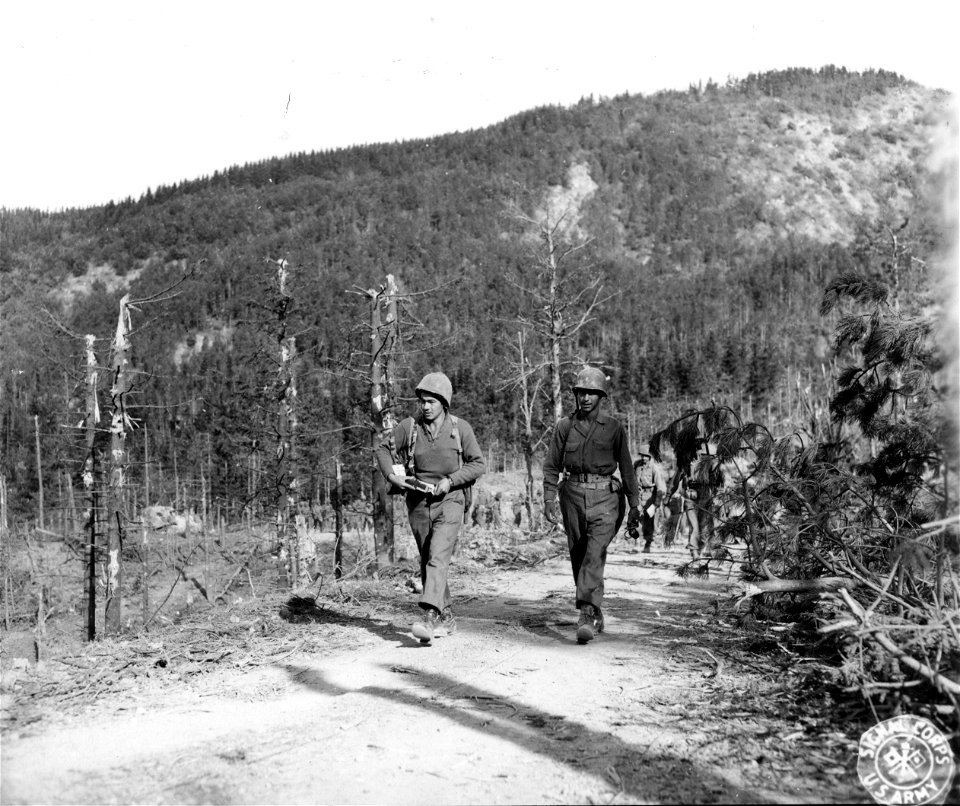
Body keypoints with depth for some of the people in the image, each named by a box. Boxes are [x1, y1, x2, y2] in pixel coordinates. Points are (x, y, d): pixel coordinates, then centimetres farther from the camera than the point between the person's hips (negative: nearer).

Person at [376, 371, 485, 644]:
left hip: (449, 501, -3)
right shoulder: (408, 426, -2)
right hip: (418, 502, 3)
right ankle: (445, 617, 25)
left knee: (438, 558, -20)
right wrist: (391, 475, -5)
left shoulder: (460, 428, -5)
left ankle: (429, 615, -27)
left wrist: (450, 480, -13)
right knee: (426, 561, 11)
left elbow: (477, 464, 0)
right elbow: (383, 449, 10)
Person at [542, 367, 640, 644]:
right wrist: (549, 499, -4)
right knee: (579, 558, 9)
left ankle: (586, 617, -23)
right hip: (573, 496, 3)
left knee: (594, 555, -18)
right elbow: (551, 465, 6)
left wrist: (634, 505, 1)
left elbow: (626, 468, 4)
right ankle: (596, 614, 26)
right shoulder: (565, 426, 6)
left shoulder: (614, 428, 2)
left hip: (605, 499, -3)